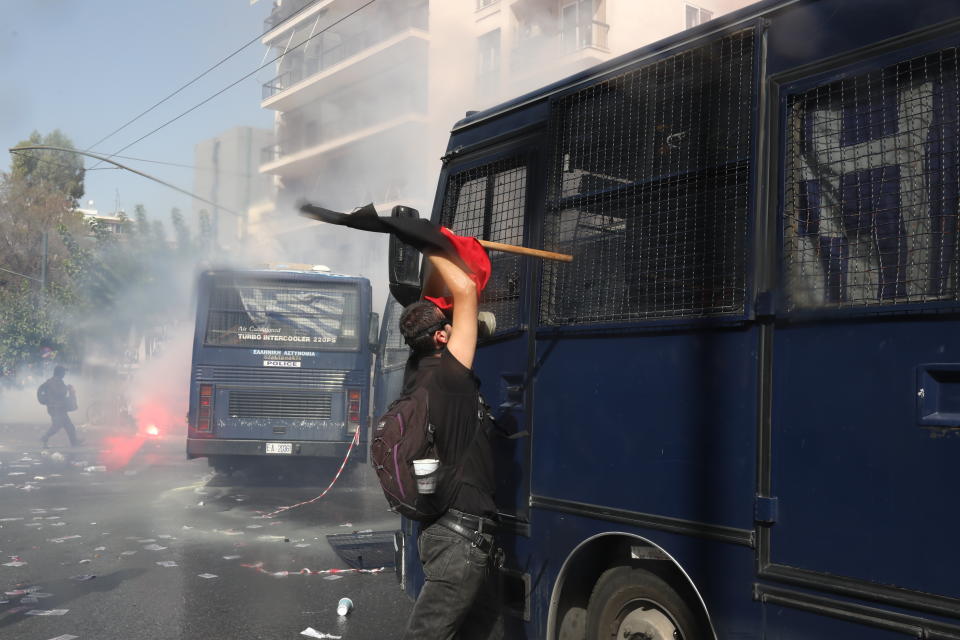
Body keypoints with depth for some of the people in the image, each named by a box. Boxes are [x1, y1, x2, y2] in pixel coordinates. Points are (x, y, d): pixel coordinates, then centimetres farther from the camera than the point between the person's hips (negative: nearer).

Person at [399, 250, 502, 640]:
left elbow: (430, 306, 19)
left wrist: (436, 258, 15)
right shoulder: (446, 375, -14)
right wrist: (432, 249, -2)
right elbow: (465, 291, -13)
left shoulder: (417, 372, 7)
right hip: (460, 534, -9)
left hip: (448, 529, 9)